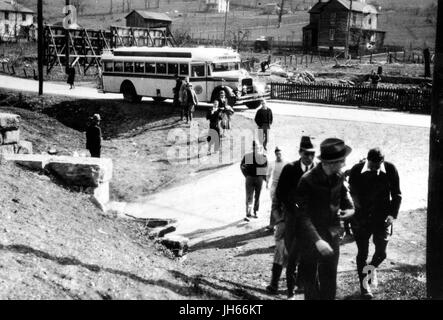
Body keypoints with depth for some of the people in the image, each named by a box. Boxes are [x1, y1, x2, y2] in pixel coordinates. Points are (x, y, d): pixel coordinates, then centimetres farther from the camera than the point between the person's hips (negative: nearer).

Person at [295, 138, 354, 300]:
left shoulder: (339, 176, -5)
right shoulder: (307, 180, -22)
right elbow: (303, 215, -23)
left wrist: (350, 208, -5)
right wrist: (317, 240, -33)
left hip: (332, 235, 5)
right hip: (310, 237, -5)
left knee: (329, 281, 11)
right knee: (311, 280, 9)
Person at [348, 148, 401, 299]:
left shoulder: (390, 169, -8)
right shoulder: (356, 170, -10)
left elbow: (396, 194, 1)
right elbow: (351, 194, 0)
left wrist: (393, 214, -8)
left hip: (383, 217, 0)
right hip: (361, 218, 0)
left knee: (381, 252, -5)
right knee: (362, 252, 7)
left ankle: (372, 267, 31)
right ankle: (364, 285, 25)